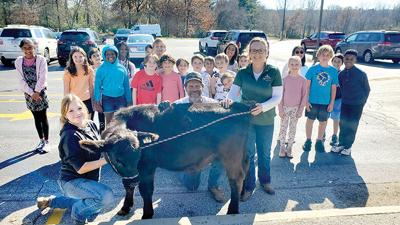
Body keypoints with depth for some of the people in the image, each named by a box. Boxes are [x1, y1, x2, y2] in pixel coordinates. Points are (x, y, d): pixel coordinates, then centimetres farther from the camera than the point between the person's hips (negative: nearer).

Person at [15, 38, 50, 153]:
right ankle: (41, 141, 24)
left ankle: (46, 142, 12)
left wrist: (37, 92, -12)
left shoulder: (41, 59, -9)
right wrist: (32, 93, -10)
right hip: (28, 93, 3)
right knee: (36, 118, 12)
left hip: (41, 92, -3)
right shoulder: (18, 61, 0)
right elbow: (22, 80, -3)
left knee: (43, 117, 2)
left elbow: (42, 78, -12)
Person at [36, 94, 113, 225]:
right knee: (107, 196, -31)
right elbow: (80, 168, -26)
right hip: (72, 181, -8)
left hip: (89, 179, 8)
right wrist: (105, 160, -28)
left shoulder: (91, 125, -3)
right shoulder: (69, 136, -25)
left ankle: (51, 201, 38)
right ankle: (77, 213, -2)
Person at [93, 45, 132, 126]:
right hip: (107, 98, -1)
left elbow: (126, 85, 4)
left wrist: (129, 100, 3)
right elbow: (97, 85, -1)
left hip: (121, 98, 2)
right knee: (109, 121, 11)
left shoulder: (121, 68, 1)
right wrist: (97, 100, -8)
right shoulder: (101, 69, -4)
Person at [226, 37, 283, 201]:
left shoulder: (274, 72, -8)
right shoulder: (242, 73, -4)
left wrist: (263, 107, -26)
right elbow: (233, 93, -6)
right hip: (246, 119, 0)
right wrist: (229, 100, -29)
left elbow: (277, 97, -10)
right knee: (247, 154, 9)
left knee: (265, 153, 18)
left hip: (266, 121, 0)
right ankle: (248, 186, 25)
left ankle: (265, 181, 41)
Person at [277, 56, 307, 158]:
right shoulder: (285, 79, -5)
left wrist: (300, 110, -4)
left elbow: (304, 95, -1)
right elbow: (280, 95, -3)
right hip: (285, 107, 0)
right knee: (283, 128, 5)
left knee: (293, 128, 8)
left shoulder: (302, 80, -5)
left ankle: (289, 148, 18)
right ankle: (282, 148, 15)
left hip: (296, 108, 0)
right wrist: (280, 109, -7)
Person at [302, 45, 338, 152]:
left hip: (326, 102, 2)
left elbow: (333, 88, 3)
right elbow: (307, 85, -4)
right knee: (310, 120, 10)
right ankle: (308, 140, 25)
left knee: (323, 122, 12)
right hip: (313, 101, -1)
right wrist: (306, 100, -7)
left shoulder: (333, 71, -2)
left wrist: (332, 103, 1)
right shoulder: (313, 69, -6)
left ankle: (319, 141, 29)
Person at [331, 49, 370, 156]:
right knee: (343, 124, 10)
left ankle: (348, 146, 17)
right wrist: (344, 97, 10)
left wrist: (362, 102, 0)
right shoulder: (341, 74, -1)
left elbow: (367, 89, -2)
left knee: (352, 125, 5)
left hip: (357, 104, -4)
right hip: (345, 103, 4)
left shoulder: (361, 74, -12)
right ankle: (341, 144, 24)